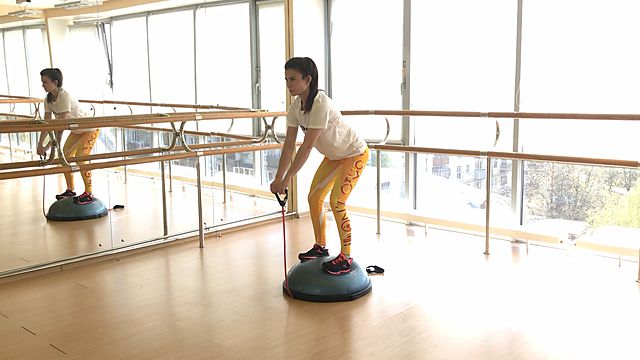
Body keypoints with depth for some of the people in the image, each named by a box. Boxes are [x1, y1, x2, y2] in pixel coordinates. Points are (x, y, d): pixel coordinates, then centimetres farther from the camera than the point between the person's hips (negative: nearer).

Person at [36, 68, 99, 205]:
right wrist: (40, 144, -12)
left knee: (80, 158, -16)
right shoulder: (49, 99, -6)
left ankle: (89, 194, -6)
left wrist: (48, 146, -34)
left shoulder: (64, 97, -32)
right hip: (76, 130, 9)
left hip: (90, 129, -9)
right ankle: (70, 190, 20)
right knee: (64, 156, 6)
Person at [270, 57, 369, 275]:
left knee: (336, 202, -15)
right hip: (333, 155, 8)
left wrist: (286, 179, -34)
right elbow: (289, 144, -10)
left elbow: (307, 146, -35)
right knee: (314, 198, 8)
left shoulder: (320, 105, -34)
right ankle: (320, 247, 26)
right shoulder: (296, 106, -9)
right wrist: (278, 178, -18)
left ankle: (346, 258, -1)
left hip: (354, 154, -8)